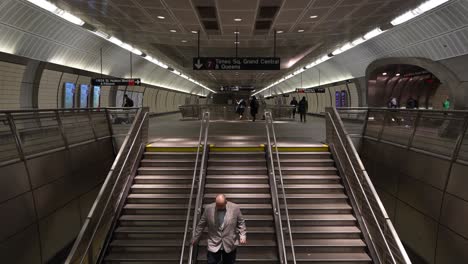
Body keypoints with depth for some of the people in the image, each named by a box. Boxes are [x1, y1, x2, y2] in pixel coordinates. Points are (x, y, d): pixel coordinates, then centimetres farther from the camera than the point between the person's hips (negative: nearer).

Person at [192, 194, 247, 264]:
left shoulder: (235, 208, -8)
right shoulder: (208, 208, -6)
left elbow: (241, 223, 1)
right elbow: (201, 225, 3)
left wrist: (243, 236, -11)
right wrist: (195, 238, 10)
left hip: (230, 245, 0)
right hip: (213, 245, 0)